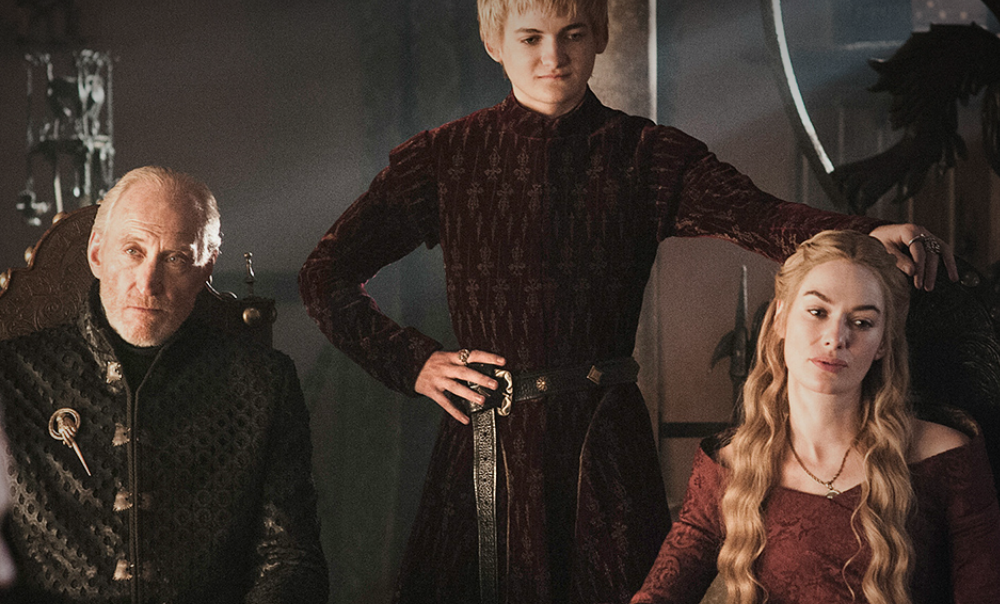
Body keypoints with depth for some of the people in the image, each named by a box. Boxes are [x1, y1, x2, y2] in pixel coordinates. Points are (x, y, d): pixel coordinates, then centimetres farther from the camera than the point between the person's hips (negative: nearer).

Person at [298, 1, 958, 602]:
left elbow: (761, 216, -15)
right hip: (489, 440, 0)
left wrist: (866, 236, -34)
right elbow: (327, 275, 9)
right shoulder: (445, 157, 4)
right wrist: (412, 363, -1)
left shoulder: (648, 156, 3)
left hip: (606, 441, 0)